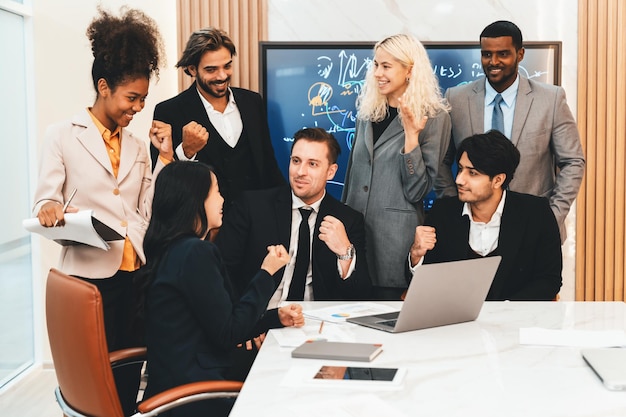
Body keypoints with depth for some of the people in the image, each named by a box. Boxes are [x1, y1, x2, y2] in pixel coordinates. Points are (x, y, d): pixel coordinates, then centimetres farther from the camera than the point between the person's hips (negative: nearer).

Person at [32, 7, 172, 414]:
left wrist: (165, 155, 2)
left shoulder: (137, 145, 15)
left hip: (135, 274, 5)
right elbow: (45, 201, -3)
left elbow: (150, 211, 9)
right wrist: (51, 209, -27)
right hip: (89, 274, -4)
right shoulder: (63, 135, 0)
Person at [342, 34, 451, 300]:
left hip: (397, 235, -5)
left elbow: (417, 190, -12)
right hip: (355, 228, 5)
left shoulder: (434, 118, -7)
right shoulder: (367, 108, 8)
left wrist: (411, 135, -21)